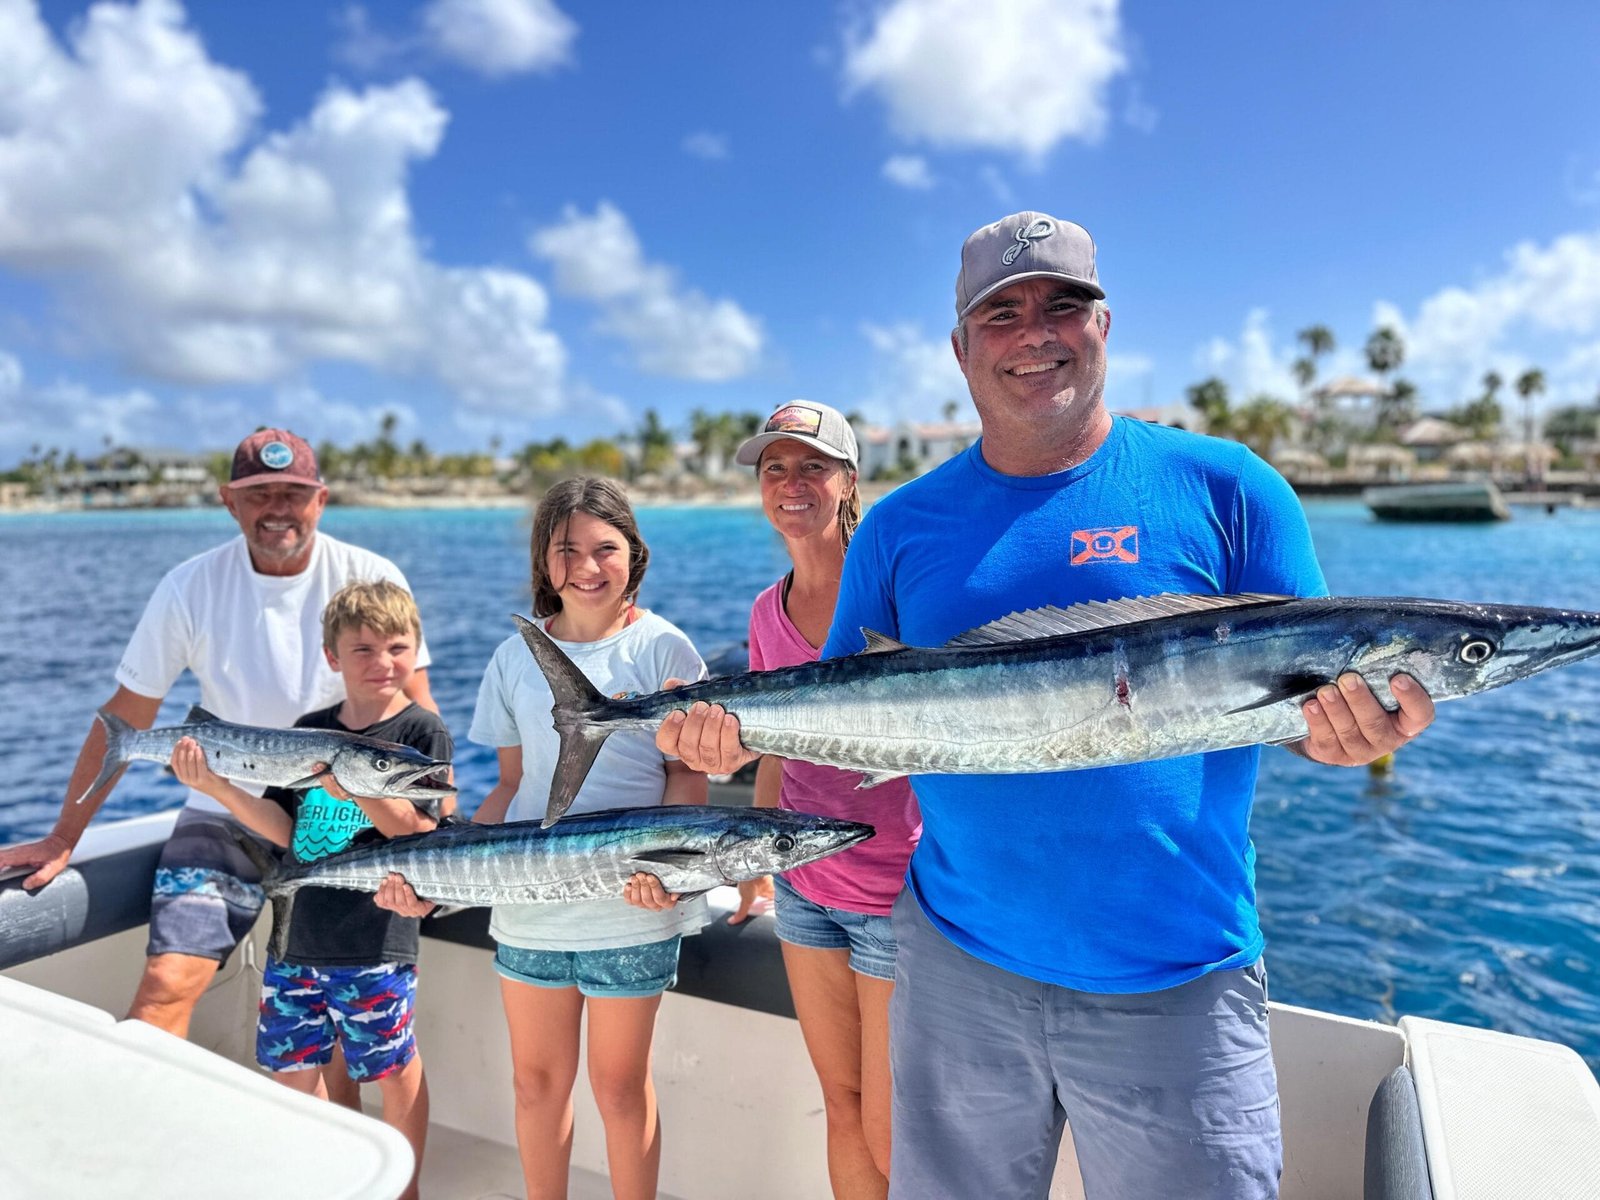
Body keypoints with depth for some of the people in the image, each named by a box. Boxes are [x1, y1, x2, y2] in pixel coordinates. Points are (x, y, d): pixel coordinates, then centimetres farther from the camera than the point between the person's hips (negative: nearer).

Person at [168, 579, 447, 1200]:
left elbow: (422, 832, -15)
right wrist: (217, 787, -8)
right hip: (295, 933, 5)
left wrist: (356, 789, -29)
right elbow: (284, 829, 5)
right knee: (291, 1063, 16)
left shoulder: (423, 730, -8)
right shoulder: (310, 729, 6)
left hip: (375, 939, -5)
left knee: (394, 1068, 7)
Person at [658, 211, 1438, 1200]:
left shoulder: (1222, 487, -3)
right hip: (960, 963, 3)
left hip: (1179, 985, -2)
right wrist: (742, 729, -14)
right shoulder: (903, 525, 3)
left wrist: (1358, 729, -23)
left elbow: (1305, 692, -1)